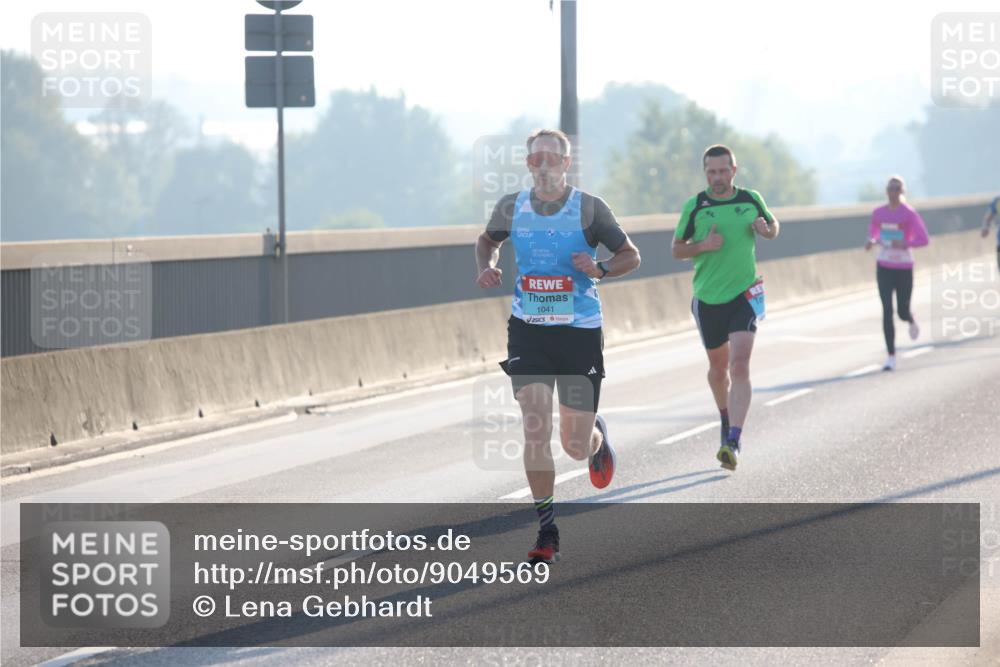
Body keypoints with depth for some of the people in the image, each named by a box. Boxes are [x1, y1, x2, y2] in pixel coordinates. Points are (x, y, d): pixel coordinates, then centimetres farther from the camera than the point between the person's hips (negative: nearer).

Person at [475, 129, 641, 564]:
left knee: (575, 446, 4)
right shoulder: (511, 208, 0)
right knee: (535, 432, -13)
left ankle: (597, 437, 43)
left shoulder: (589, 208, -7)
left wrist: (600, 269, -20)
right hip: (528, 332, 1)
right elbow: (488, 240, 21)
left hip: (580, 332, -1)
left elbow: (631, 256, 1)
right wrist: (486, 266, -1)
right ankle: (547, 532, -3)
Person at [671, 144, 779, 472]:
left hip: (745, 294, -1)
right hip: (708, 298, 1)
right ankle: (726, 418, 44)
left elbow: (773, 227, 18)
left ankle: (733, 441, -23)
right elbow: (676, 249, 4)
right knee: (718, 366, 16)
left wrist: (766, 229, -6)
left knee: (739, 366, -16)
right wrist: (703, 246, -16)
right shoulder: (694, 206, -2)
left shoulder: (751, 199, 2)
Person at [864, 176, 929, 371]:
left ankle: (912, 322, 45)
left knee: (903, 311, 4)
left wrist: (905, 244, -28)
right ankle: (891, 356, -4)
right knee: (887, 311, -7)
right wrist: (871, 241, -5)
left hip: (904, 268, -3)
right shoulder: (878, 213, 3)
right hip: (884, 267, 3)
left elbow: (924, 239, -12)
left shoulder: (909, 214, -10)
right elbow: (873, 232, 19)